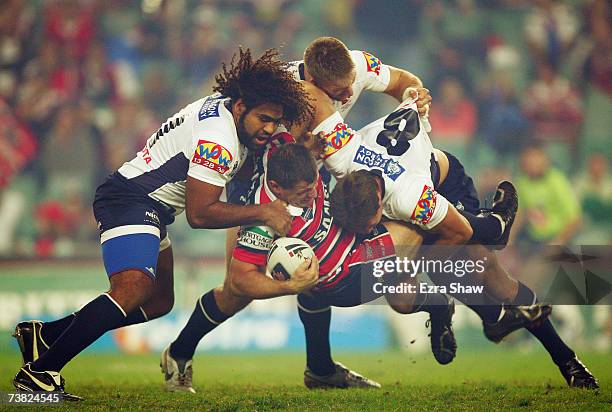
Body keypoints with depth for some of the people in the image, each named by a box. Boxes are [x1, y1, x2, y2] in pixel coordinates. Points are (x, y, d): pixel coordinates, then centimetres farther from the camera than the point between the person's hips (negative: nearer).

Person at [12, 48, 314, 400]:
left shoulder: (229, 109, 6)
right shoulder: (218, 137, -22)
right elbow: (199, 213, -21)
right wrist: (263, 212, -18)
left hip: (151, 208, 11)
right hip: (131, 197, -11)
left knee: (159, 302, 17)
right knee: (134, 290, -31)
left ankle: (43, 335, 17)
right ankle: (40, 371, -34)